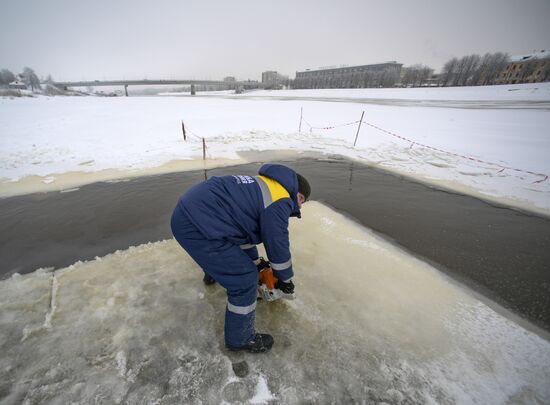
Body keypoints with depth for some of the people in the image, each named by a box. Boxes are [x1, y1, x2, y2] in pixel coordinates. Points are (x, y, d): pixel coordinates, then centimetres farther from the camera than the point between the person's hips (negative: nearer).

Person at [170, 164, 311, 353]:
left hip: (187, 208, 11)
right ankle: (239, 339, 23)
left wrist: (255, 260, 34)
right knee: (245, 280, 0)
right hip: (196, 227, -10)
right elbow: (278, 246, -4)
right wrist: (285, 280, 16)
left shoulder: (261, 185, 17)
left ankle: (212, 273, 68)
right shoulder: (279, 203, -11)